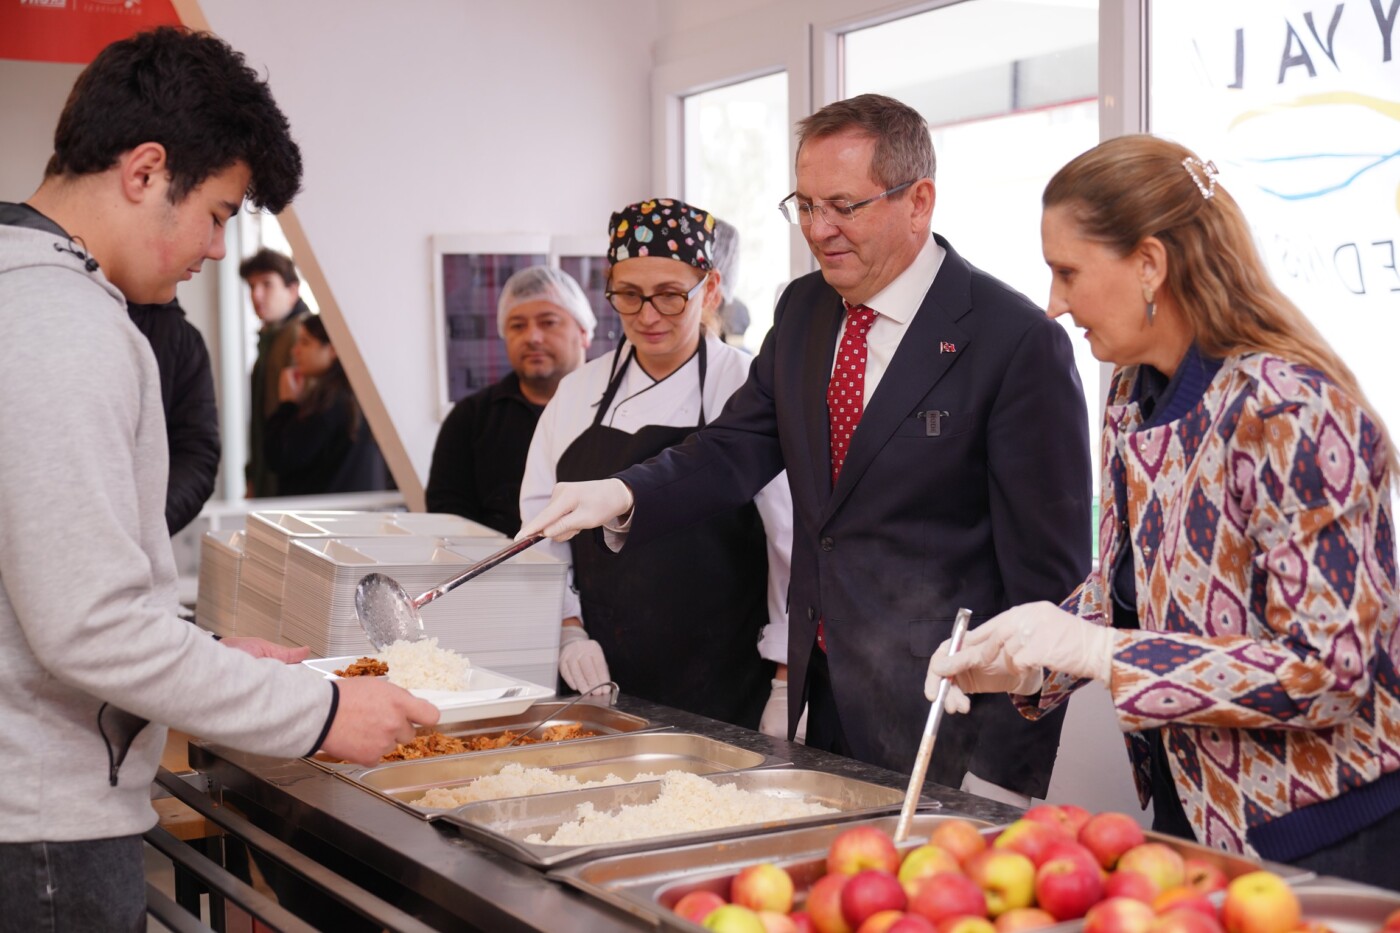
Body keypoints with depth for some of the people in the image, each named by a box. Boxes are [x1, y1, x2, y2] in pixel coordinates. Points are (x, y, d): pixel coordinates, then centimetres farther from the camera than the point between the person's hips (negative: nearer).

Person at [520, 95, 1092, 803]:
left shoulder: (1020, 341, -14)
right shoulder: (803, 310, 9)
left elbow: (1049, 574, -13)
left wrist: (1005, 774, -15)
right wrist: (622, 494, -12)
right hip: (824, 703, 6)